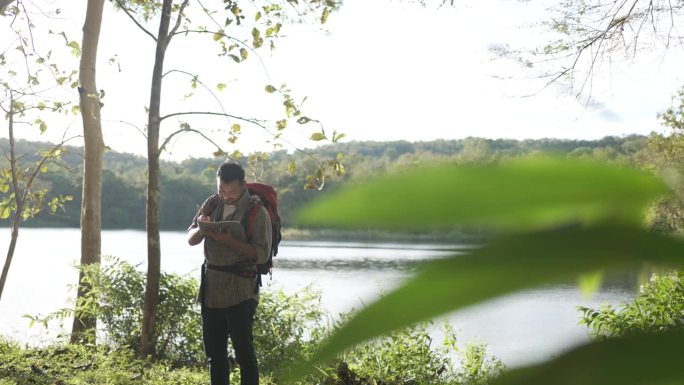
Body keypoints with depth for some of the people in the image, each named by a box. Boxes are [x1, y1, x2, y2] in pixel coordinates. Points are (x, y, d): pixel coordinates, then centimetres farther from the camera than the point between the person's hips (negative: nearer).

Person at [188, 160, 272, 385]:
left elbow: (262, 254, -15)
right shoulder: (212, 204, 8)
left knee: (244, 352, -3)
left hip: (240, 292, -6)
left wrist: (228, 240, -25)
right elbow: (191, 239, 8)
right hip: (210, 288, 6)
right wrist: (201, 228, -14)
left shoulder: (256, 211, -9)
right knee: (214, 352, 13)